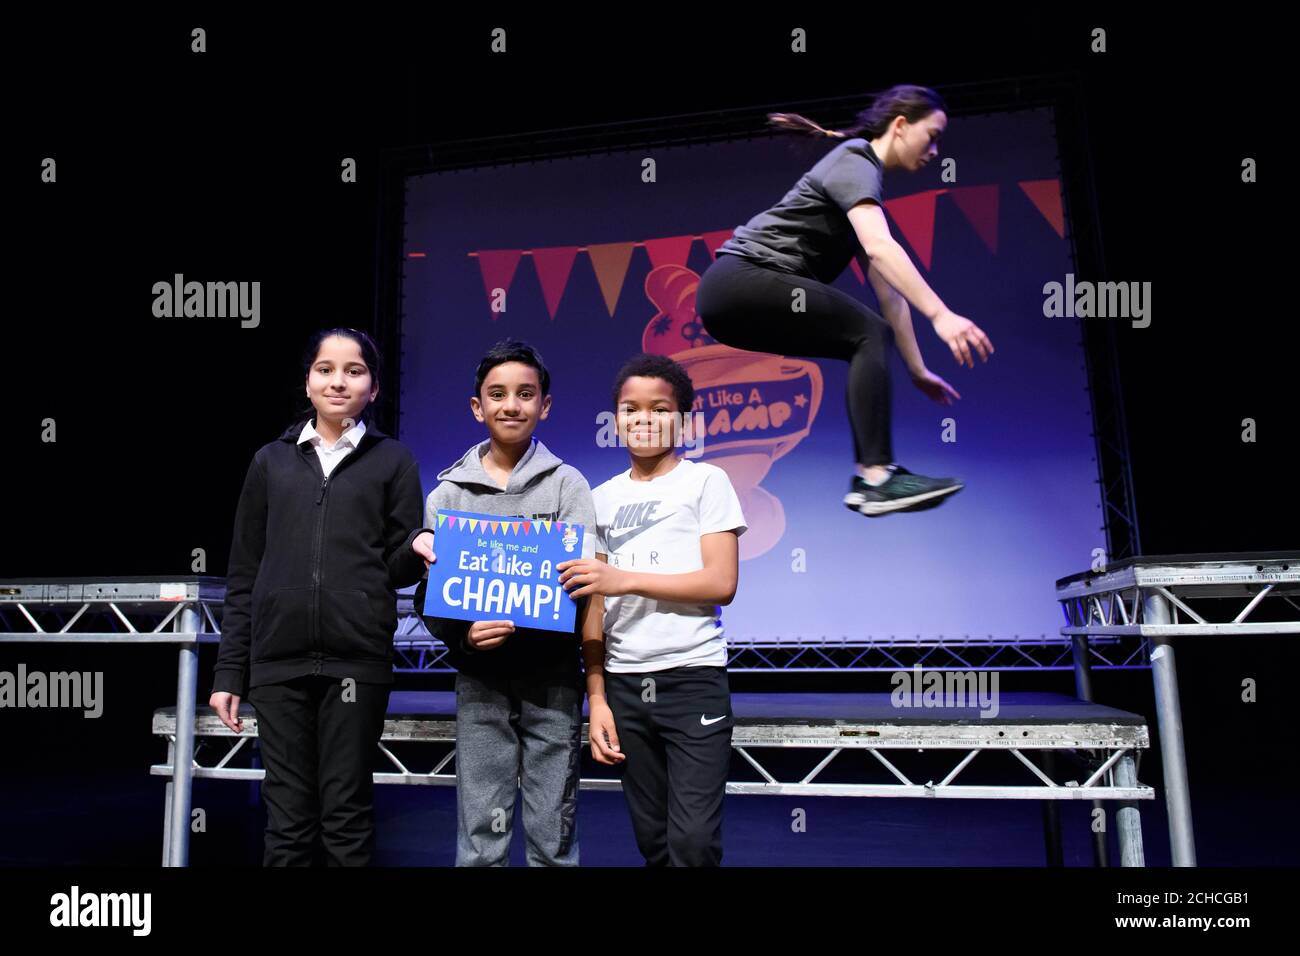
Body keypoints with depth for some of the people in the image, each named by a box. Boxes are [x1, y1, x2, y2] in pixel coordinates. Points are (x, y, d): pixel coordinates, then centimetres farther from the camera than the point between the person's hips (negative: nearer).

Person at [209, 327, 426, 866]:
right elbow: (243, 577, 11)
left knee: (346, 815, 5)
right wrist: (229, 671, 7)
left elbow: (398, 568, 4)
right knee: (288, 819, 7)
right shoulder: (271, 461, 12)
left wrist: (419, 551, -19)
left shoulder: (392, 461, 7)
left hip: (356, 661, -2)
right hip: (278, 661, 2)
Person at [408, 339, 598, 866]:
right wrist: (462, 634, -15)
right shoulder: (447, 493, 6)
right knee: (480, 840, 8)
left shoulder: (568, 485, 2)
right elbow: (428, 591, 3)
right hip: (479, 682, 1)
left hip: (551, 680, -1)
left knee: (553, 837, 8)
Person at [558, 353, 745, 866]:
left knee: (693, 840, -8)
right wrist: (597, 698, 3)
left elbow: (722, 583, -10)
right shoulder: (602, 498, 12)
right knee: (652, 838, 12)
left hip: (693, 677, -4)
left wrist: (627, 579, -16)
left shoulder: (706, 481, 1)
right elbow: (594, 607, 10)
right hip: (623, 683, 4)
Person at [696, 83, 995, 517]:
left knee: (874, 336, 10)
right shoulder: (855, 161, -7)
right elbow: (879, 248, -27)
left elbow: (889, 290, 17)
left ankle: (870, 472, 2)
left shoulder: (866, 178, 21)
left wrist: (918, 371, 14)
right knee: (867, 334, -15)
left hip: (739, 295, 10)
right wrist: (940, 314, -35)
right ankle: (877, 479, -21)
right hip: (740, 281, -10)